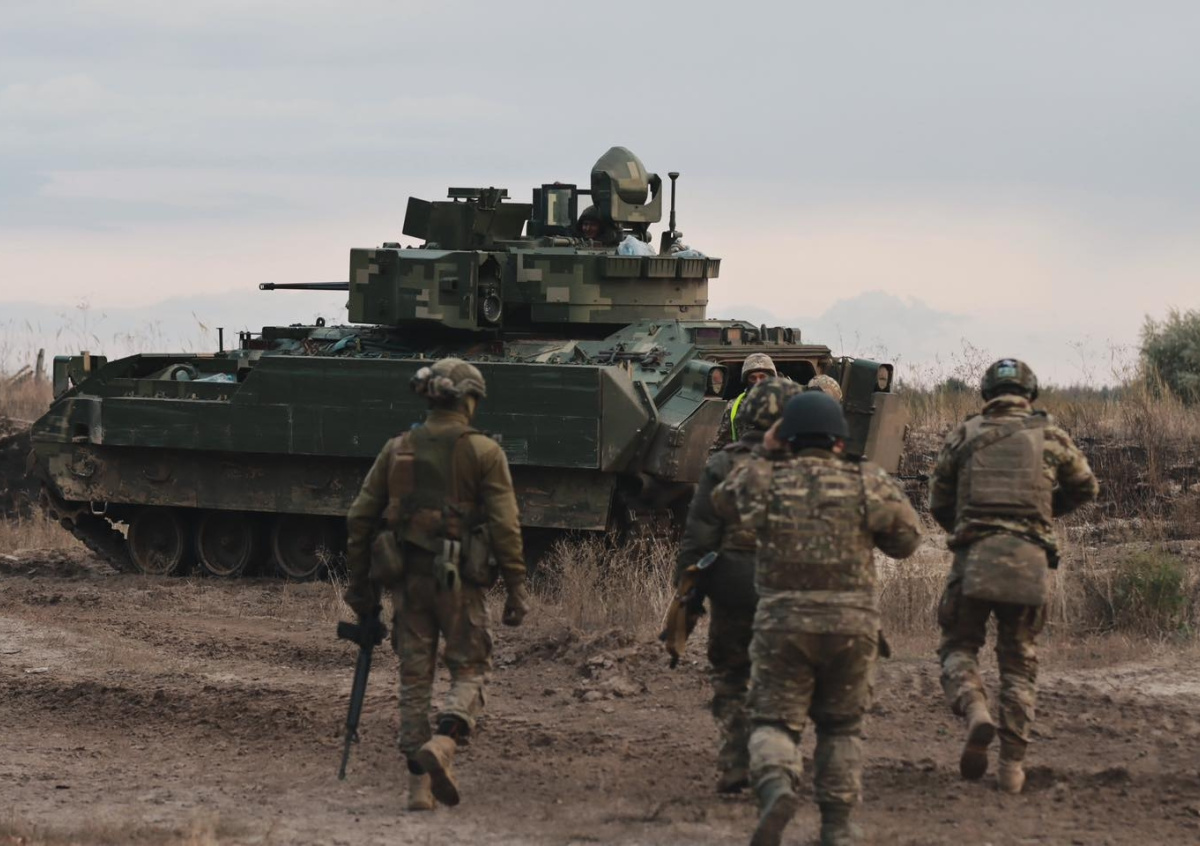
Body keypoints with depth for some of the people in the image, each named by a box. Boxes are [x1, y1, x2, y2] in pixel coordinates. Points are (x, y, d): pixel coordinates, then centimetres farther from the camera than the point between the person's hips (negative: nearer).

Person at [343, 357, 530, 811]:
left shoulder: (397, 449, 7)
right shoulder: (484, 452, -3)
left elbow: (360, 517, 7)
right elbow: (505, 526, -9)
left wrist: (359, 582, 14)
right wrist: (516, 589, -5)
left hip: (405, 576, 3)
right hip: (458, 578, -3)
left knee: (414, 678, 10)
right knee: (469, 670, 8)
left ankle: (419, 783, 7)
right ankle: (442, 742, -19)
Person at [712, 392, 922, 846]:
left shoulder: (763, 480, -1)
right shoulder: (867, 484, -1)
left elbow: (723, 500, 18)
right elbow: (906, 540, 8)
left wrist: (765, 457, 17)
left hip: (782, 622, -1)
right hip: (851, 622, 1)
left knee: (774, 720, 5)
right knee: (841, 727, 17)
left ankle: (776, 786, -25)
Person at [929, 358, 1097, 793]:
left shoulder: (965, 435, 8)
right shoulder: (1049, 436, 9)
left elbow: (939, 503, 14)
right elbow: (1085, 487, 24)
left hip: (974, 556, -1)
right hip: (1029, 561, 1)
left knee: (958, 646, 13)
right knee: (1019, 662, 12)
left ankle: (975, 712, -18)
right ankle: (1012, 764, 4)